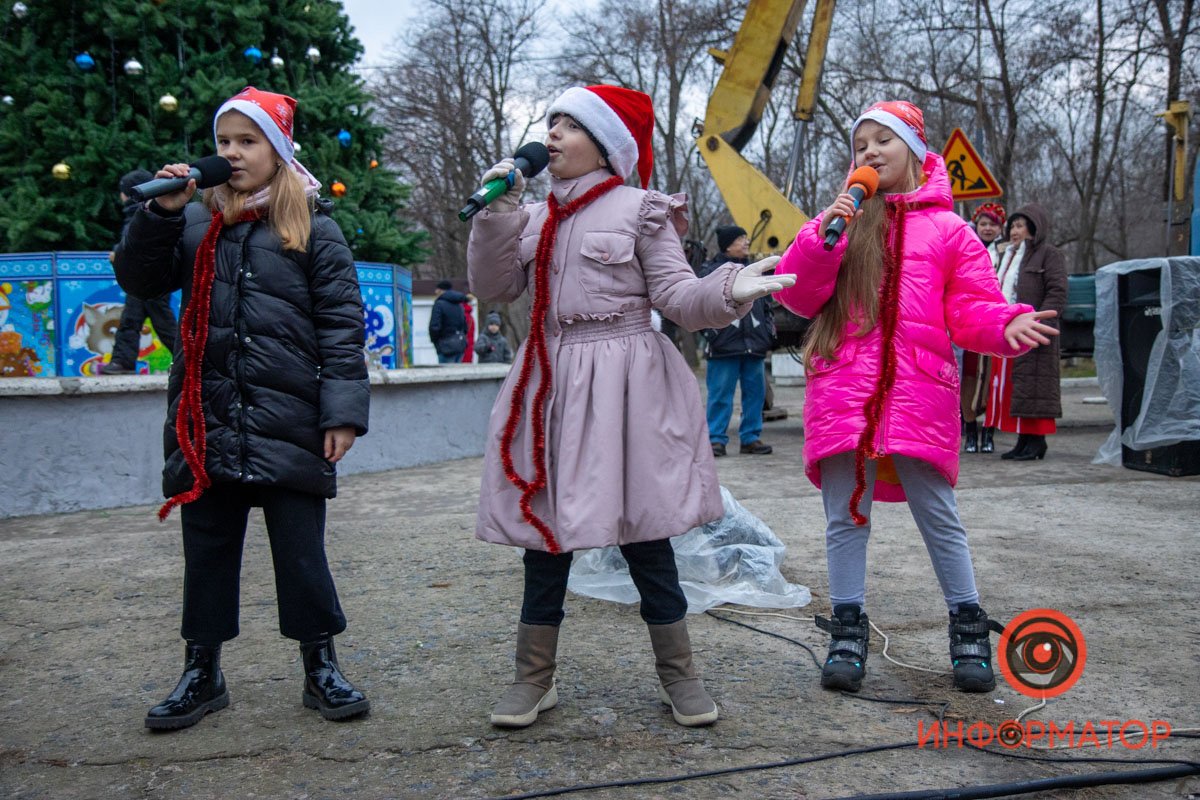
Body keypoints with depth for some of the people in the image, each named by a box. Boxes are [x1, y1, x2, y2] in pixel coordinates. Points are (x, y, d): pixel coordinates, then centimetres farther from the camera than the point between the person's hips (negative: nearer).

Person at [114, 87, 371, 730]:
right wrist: (161, 212, -5)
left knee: (301, 550, 4)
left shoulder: (313, 229, 1)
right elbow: (140, 281, 8)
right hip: (206, 424, 4)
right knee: (207, 549, 12)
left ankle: (320, 668, 20)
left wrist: (342, 412, -10)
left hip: (288, 424, -3)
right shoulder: (196, 223, 11)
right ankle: (202, 671, 27)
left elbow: (342, 327, -3)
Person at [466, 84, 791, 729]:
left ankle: (678, 673, 18)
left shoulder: (640, 210, 0)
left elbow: (677, 294, -7)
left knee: (642, 530, 0)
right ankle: (534, 676, 21)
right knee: (544, 527, 8)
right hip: (551, 384, 5)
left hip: (623, 385, -4)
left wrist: (728, 289, -26)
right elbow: (491, 288, 6)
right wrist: (496, 212, -4)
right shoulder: (534, 217, 15)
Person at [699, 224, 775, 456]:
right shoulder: (711, 271, 0)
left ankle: (750, 437, 17)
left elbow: (766, 304, 23)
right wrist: (711, 332, -12)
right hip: (724, 346, -5)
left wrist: (768, 331, 13)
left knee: (755, 392, 7)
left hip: (754, 345, 6)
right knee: (720, 394, -3)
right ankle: (716, 439, 4)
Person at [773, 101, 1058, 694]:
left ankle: (968, 631, 20)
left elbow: (971, 310, 5)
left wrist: (1007, 325, -15)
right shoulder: (840, 219, 13)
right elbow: (796, 295, 4)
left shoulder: (947, 229, 8)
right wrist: (822, 238, -9)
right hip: (842, 394, 2)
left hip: (919, 395, -2)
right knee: (845, 518, 8)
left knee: (939, 518, 4)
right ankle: (847, 633, 20)